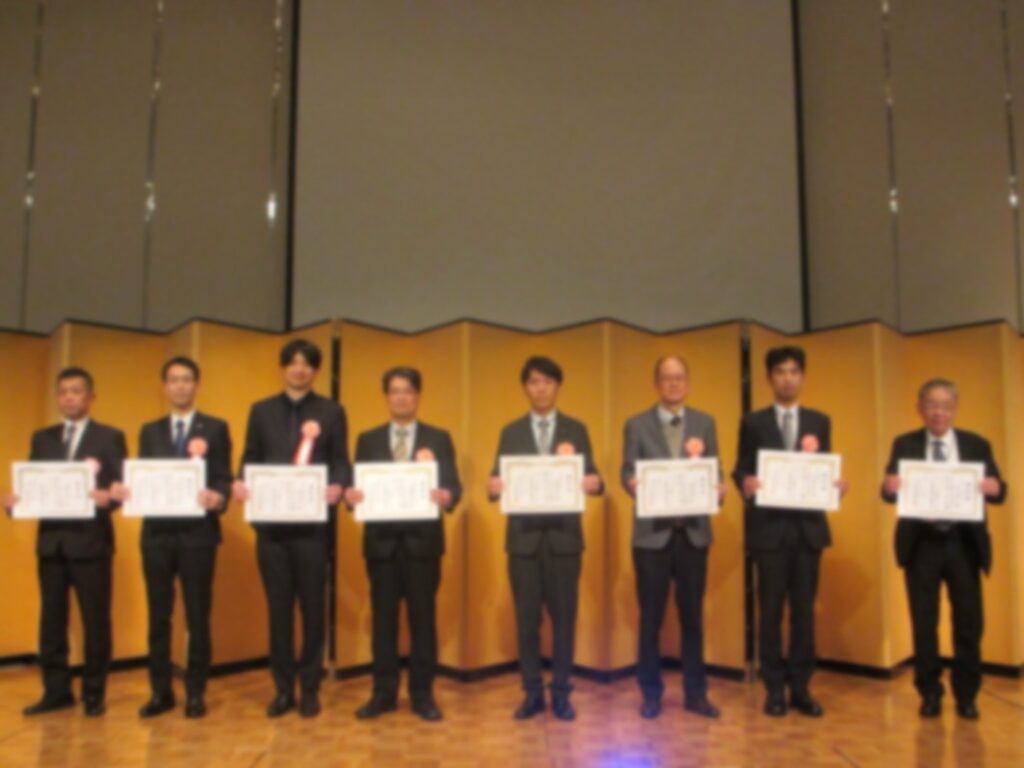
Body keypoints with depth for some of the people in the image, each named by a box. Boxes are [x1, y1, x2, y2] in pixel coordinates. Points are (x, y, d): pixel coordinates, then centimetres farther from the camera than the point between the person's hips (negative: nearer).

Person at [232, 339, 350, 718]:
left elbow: (341, 463, 2)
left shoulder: (332, 412, 7)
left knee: (313, 607, 4)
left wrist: (337, 487, -19)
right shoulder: (261, 411, 12)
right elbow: (250, 460, 9)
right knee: (278, 608, 8)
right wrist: (240, 484, -12)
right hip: (271, 522, 2)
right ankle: (283, 689, 19)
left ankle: (310, 689, 16)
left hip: (313, 522, -2)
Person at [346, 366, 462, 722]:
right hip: (381, 539, 1)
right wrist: (351, 495, -18)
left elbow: (453, 485, -2)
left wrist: (447, 496, -24)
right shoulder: (368, 440, 11)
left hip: (422, 539, -1)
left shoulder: (439, 439, 6)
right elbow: (358, 484, 4)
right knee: (383, 618, 7)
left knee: (422, 618, 4)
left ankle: (422, 695, 16)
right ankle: (383, 693, 19)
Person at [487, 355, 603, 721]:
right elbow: (497, 482, 3)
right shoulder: (511, 432, 8)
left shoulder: (576, 430, 7)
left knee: (563, 617, 5)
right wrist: (494, 487, -20)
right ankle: (532, 694, 19)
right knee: (526, 619, 6)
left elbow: (591, 479, 2)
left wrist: (593, 483, -22)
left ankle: (561, 694, 18)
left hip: (564, 536, 0)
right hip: (524, 536, 1)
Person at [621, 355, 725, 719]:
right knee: (651, 617, 6)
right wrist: (635, 485, -25)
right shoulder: (637, 425, 3)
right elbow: (628, 473, -2)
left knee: (692, 615, 10)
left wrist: (717, 490, -16)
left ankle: (696, 693, 23)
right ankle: (651, 694, 20)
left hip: (694, 532, 2)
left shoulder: (705, 423, 9)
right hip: (652, 532, -2)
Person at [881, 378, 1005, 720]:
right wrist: (890, 486, -28)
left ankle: (966, 695, 22)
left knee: (969, 621, 5)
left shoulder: (977, 444, 6)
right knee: (924, 622, 5)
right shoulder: (904, 445, 4)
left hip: (964, 542, 1)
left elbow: (998, 490, 1)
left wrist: (993, 487, -22)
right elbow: (889, 491, -5)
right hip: (921, 543, -1)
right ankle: (930, 693, 20)